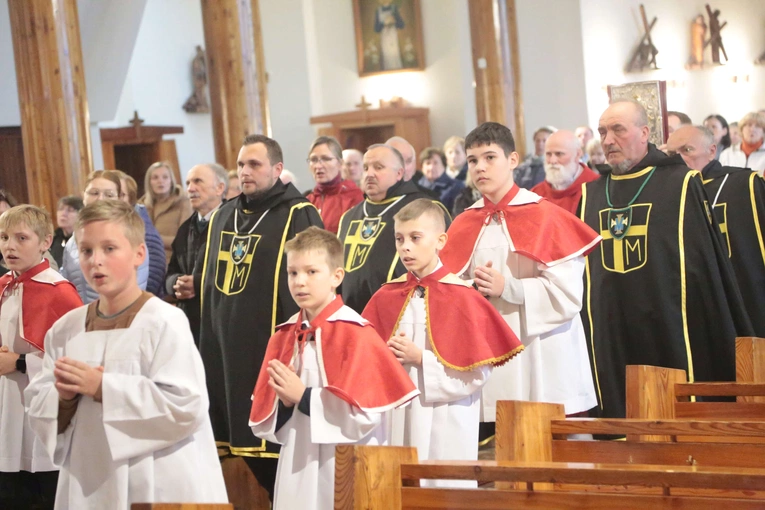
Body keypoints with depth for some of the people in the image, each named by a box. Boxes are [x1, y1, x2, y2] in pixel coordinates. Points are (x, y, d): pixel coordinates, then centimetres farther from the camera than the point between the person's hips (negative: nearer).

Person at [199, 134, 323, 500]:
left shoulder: (298, 216, -7)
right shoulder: (222, 216, 15)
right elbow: (209, 283, 22)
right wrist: (206, 342, 18)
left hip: (272, 350, -7)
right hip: (228, 351, 7)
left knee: (277, 441, -3)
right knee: (246, 440, 12)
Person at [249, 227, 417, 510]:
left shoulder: (356, 333, -10)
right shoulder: (284, 336, 8)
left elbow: (364, 412, -17)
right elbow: (264, 420, 9)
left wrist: (304, 397, -17)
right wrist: (285, 403, -12)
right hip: (298, 466, 5)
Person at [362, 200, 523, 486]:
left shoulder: (462, 297, -5)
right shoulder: (386, 297, 7)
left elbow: (478, 372, -10)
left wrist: (421, 359, -15)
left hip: (445, 426, -3)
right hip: (396, 422, 4)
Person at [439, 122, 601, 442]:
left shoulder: (546, 218, -3)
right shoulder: (464, 226, 10)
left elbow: (568, 295, -11)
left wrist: (507, 287, -16)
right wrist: (473, 288, -10)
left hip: (542, 365, -4)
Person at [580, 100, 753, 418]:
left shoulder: (680, 184, 1)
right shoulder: (591, 194, 14)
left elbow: (706, 261, -1)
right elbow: (580, 266, 17)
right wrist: (582, 330, 10)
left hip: (668, 331, -4)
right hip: (610, 338, 4)